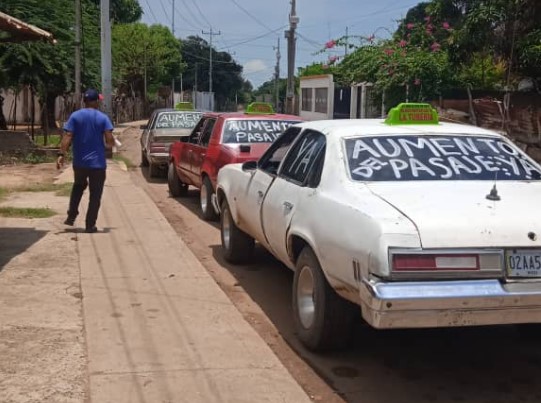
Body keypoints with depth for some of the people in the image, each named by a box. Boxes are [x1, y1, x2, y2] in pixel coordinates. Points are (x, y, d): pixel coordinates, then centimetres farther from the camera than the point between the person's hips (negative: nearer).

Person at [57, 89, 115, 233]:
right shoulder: (103, 118, -4)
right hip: (97, 163, -3)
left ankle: (71, 217, 21)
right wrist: (108, 145, 12)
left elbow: (67, 137, -9)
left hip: (79, 162, 3)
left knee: (78, 186, 26)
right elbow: (110, 140, -10)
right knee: (95, 194, 5)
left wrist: (61, 154, -11)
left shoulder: (75, 116, 0)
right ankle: (90, 225, 4)